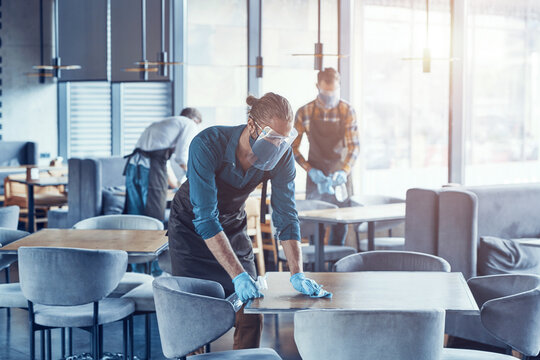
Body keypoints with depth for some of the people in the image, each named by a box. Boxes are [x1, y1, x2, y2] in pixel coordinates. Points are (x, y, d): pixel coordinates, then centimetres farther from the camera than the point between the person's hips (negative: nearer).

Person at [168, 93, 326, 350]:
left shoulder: (281, 155, -20)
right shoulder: (207, 145, -33)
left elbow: (286, 217, -14)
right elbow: (205, 219, -35)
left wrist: (297, 274, -24)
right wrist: (238, 275, -39)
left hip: (233, 226, 4)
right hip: (190, 227, -4)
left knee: (251, 314, -3)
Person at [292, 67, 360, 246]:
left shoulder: (347, 111, -3)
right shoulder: (305, 112, -4)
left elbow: (354, 146, -6)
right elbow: (293, 147, 0)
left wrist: (344, 171, -22)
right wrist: (310, 170, -13)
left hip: (340, 175, 1)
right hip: (316, 176, -1)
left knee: (341, 225, 4)